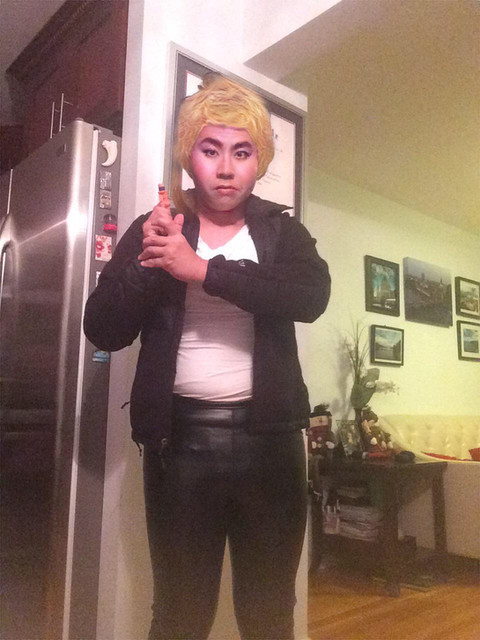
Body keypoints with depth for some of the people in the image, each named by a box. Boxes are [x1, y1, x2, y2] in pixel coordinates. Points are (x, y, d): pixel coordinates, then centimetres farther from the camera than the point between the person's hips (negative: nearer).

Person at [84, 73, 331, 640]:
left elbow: (312, 294, -14)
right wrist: (147, 264, -16)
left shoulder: (281, 230, 7)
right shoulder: (155, 228, 5)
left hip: (269, 436, 1)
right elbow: (103, 330, -1)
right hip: (180, 437, -1)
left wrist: (203, 270, -19)